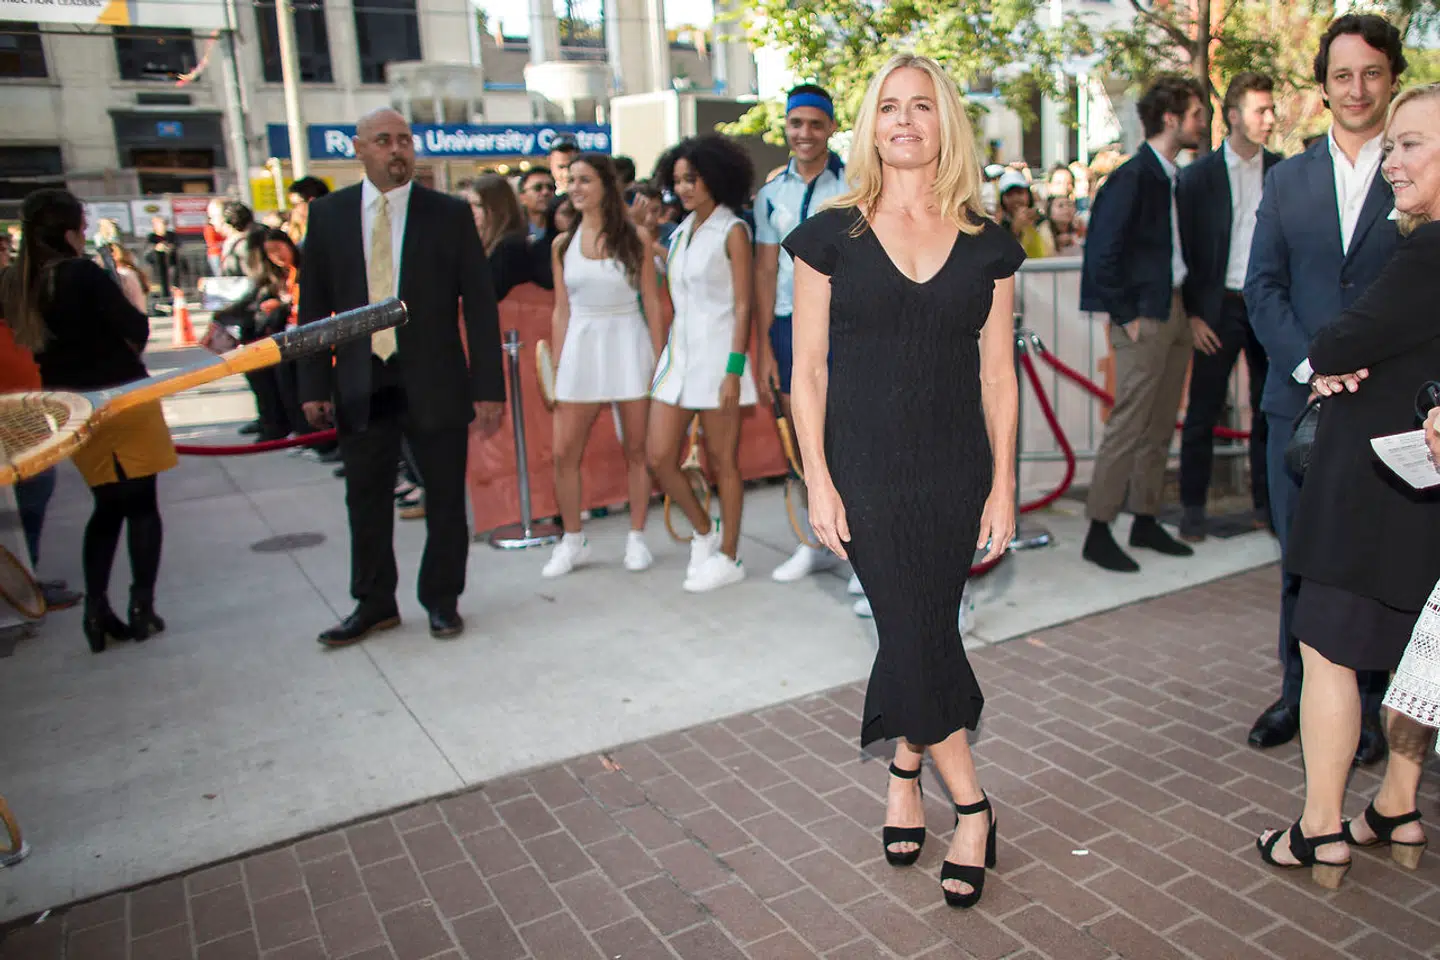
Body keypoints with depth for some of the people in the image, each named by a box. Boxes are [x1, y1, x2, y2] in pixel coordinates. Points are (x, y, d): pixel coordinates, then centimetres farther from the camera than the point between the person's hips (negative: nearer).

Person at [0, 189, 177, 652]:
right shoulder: (83, 275, -17)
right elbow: (137, 328, -16)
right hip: (120, 399, -6)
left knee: (107, 506, 18)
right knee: (141, 503, 3)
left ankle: (96, 607, 11)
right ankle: (142, 607, 2)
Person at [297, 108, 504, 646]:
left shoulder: (449, 214, 1)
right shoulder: (328, 214, 7)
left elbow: (479, 304, -2)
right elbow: (313, 305, 8)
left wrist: (487, 386, -8)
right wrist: (314, 385, 1)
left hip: (434, 384, -2)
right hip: (360, 388, 2)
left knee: (445, 500, 7)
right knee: (366, 501, 11)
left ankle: (442, 600, 24)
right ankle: (374, 603, 28)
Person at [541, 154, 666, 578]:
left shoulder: (635, 238, -1)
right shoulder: (563, 244, 7)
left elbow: (652, 303, 1)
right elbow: (562, 311, 9)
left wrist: (659, 359, -3)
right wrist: (557, 369, 6)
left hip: (628, 344, -2)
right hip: (581, 347, 3)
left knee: (636, 449, 4)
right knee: (564, 453, -1)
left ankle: (637, 539, 17)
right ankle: (572, 541, 16)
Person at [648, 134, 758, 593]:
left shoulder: (732, 232, -6)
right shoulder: (680, 233, 14)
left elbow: (743, 306, -11)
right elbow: (677, 300, 15)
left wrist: (734, 370, -17)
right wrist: (663, 353, 12)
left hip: (717, 353, -7)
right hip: (678, 351, 7)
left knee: (722, 462, 2)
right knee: (660, 458, 2)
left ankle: (728, 557, 15)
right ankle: (704, 531, 24)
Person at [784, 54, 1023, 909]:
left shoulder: (987, 244, 4)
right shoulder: (832, 235, 0)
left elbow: (998, 374, 6)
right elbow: (809, 371, -1)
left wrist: (1003, 483, 2)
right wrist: (819, 482, -6)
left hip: (956, 470, 2)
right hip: (867, 469, -1)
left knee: (919, 632, 7)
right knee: (917, 634, -2)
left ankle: (905, 772, 32)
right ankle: (972, 807, 16)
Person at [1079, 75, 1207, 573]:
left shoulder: (1175, 178, 14)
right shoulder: (1132, 177, -12)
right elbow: (1102, 252, -17)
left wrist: (1184, 308, 10)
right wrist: (1126, 315, -15)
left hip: (1174, 313, 9)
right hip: (1144, 318, -9)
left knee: (1160, 428, 12)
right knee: (1128, 425, -7)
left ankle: (1146, 521, 22)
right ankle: (1098, 532, 0)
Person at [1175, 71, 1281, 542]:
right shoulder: (1198, 175, 0)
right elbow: (1186, 251, 0)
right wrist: (1193, 314, -6)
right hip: (1219, 308, -2)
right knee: (1203, 413, 2)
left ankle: (1266, 503, 20)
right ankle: (1193, 508, 12)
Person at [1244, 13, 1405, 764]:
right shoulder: (1287, 181, 11)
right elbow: (1262, 288, 4)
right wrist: (1313, 364, -9)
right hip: (1299, 400, 2)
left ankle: (1370, 703, 21)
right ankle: (1300, 691, 25)